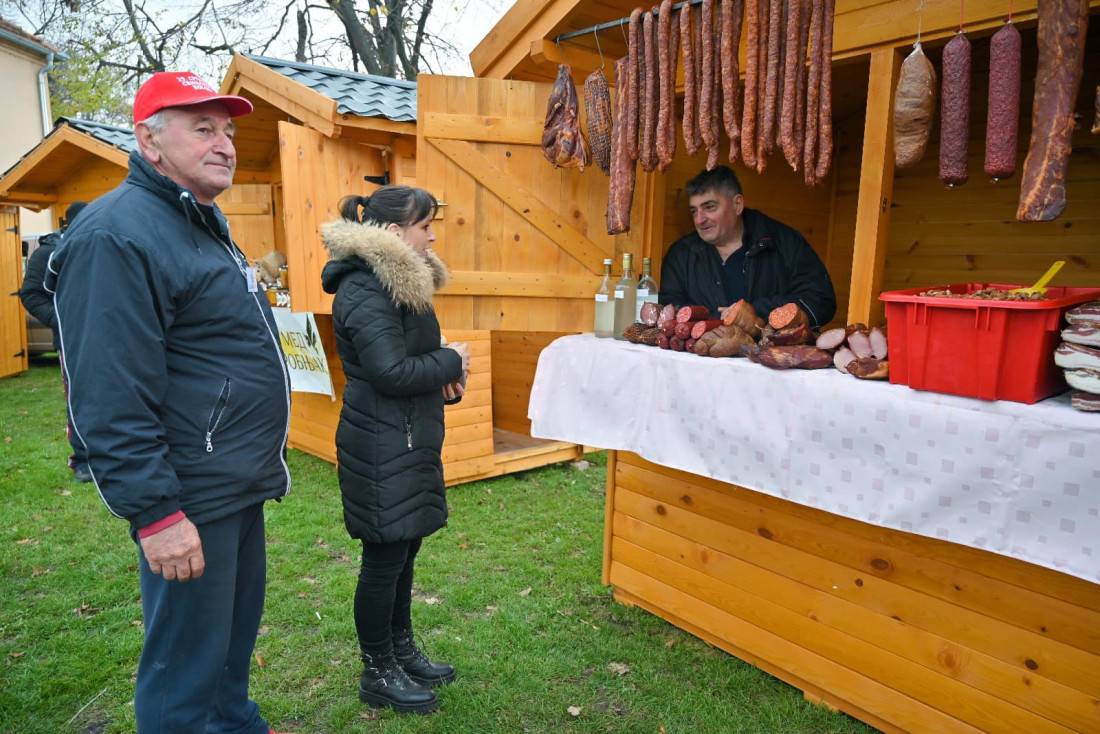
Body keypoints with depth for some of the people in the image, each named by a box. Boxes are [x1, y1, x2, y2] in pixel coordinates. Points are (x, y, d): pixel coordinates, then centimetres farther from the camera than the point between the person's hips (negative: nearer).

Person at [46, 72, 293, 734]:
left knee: (237, 629, 24)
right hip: (190, 502, -10)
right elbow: (111, 399, -24)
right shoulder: (119, 234, -18)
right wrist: (154, 512, -24)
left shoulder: (207, 225, 14)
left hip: (241, 484, 10)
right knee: (188, 668, 6)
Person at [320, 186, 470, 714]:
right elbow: (391, 371, -26)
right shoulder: (364, 291, -19)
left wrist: (446, 373, -2)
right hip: (381, 446, -10)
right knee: (385, 557, 4)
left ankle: (402, 651, 35)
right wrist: (452, 362, -11)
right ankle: (377, 674, 22)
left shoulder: (399, 280, 13)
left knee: (404, 550, 19)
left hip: (408, 439, 10)